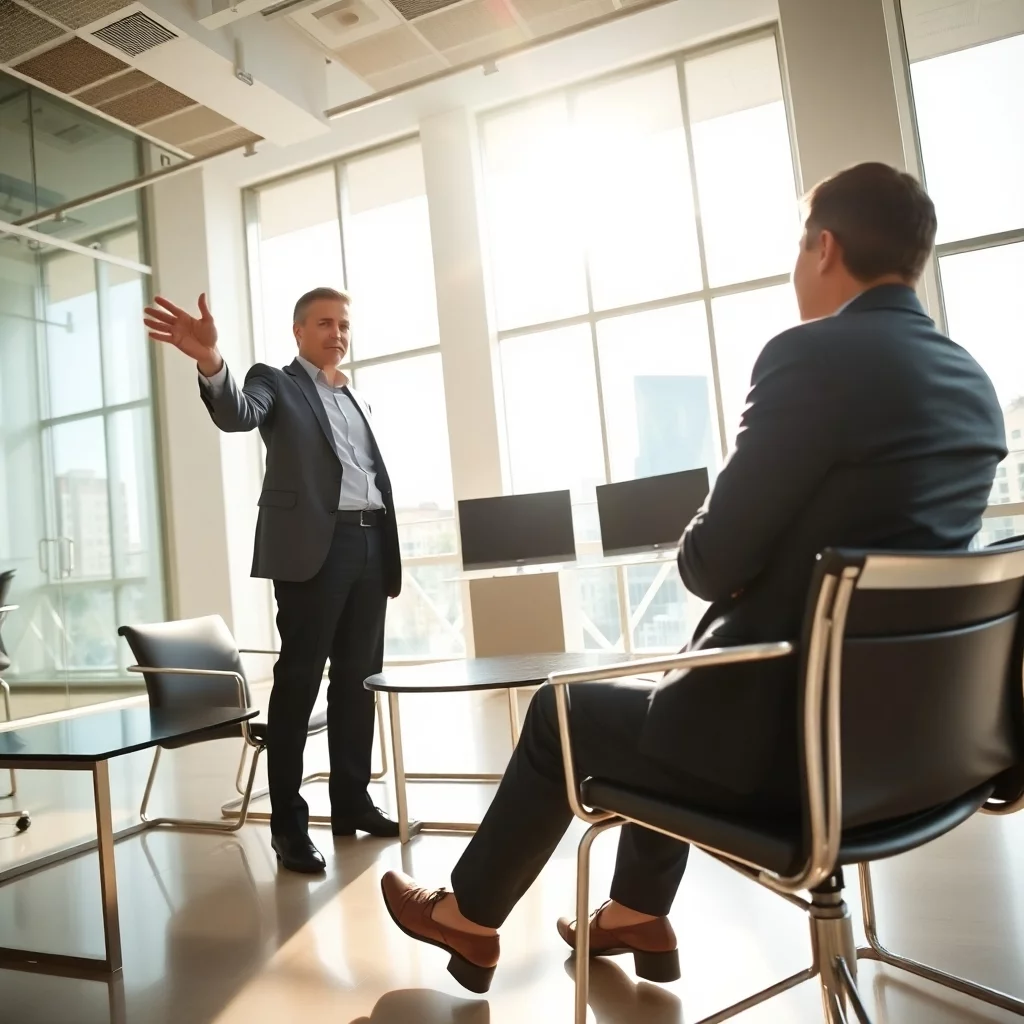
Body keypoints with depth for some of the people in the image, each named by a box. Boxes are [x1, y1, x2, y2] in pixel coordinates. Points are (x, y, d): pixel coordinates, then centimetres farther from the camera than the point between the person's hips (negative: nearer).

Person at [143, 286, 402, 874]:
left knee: (359, 678, 9)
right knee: (299, 680, -4)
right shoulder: (276, 384, 5)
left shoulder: (357, 400, 23)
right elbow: (237, 415, -19)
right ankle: (289, 822, 3)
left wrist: (392, 553, 15)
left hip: (370, 544, 6)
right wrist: (210, 361, -40)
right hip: (313, 546, -6)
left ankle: (352, 801, 19)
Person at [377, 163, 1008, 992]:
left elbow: (714, 562, -19)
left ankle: (468, 917, 36)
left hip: (793, 735, -8)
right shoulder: (974, 382, 7)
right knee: (668, 702, 30)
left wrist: (699, 560, 4)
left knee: (563, 713, 14)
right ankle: (638, 913, 42)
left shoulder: (814, 355, -19)